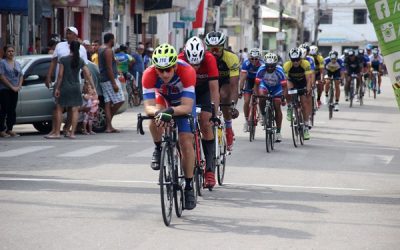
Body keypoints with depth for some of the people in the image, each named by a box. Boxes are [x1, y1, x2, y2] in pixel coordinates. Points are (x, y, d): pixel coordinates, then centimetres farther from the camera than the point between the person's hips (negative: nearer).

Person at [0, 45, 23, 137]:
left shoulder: (17, 63, 15)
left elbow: (21, 76, 16)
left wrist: (19, 86, -1)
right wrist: (12, 87, -15)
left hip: (14, 90, 6)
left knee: (12, 110, 6)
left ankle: (10, 130, 12)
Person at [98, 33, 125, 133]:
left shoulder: (101, 49, 16)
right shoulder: (108, 50, -14)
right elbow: (109, 68, -19)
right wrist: (114, 83, -20)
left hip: (103, 79, 10)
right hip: (109, 79, -10)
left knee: (108, 102, 5)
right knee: (119, 100, -5)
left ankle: (109, 126, 0)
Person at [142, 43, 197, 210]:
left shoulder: (187, 71, -38)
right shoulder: (149, 74, -34)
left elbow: (187, 107, -42)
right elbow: (148, 107, -36)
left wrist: (170, 111, -61)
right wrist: (157, 112, -59)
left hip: (184, 100, -1)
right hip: (163, 98, 1)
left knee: (186, 142, -13)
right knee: (155, 120, -32)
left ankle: (189, 187, 0)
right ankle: (158, 149, -2)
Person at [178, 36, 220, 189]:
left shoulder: (209, 60, -34)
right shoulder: (180, 60, -33)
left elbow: (214, 89, -33)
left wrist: (215, 114, -37)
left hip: (204, 89, -1)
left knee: (205, 124, -14)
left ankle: (210, 168, -13)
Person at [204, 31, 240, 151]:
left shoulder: (231, 58, -32)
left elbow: (234, 86, -37)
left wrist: (233, 106, -50)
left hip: (226, 81, -2)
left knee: (223, 95, -33)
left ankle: (228, 129, -16)